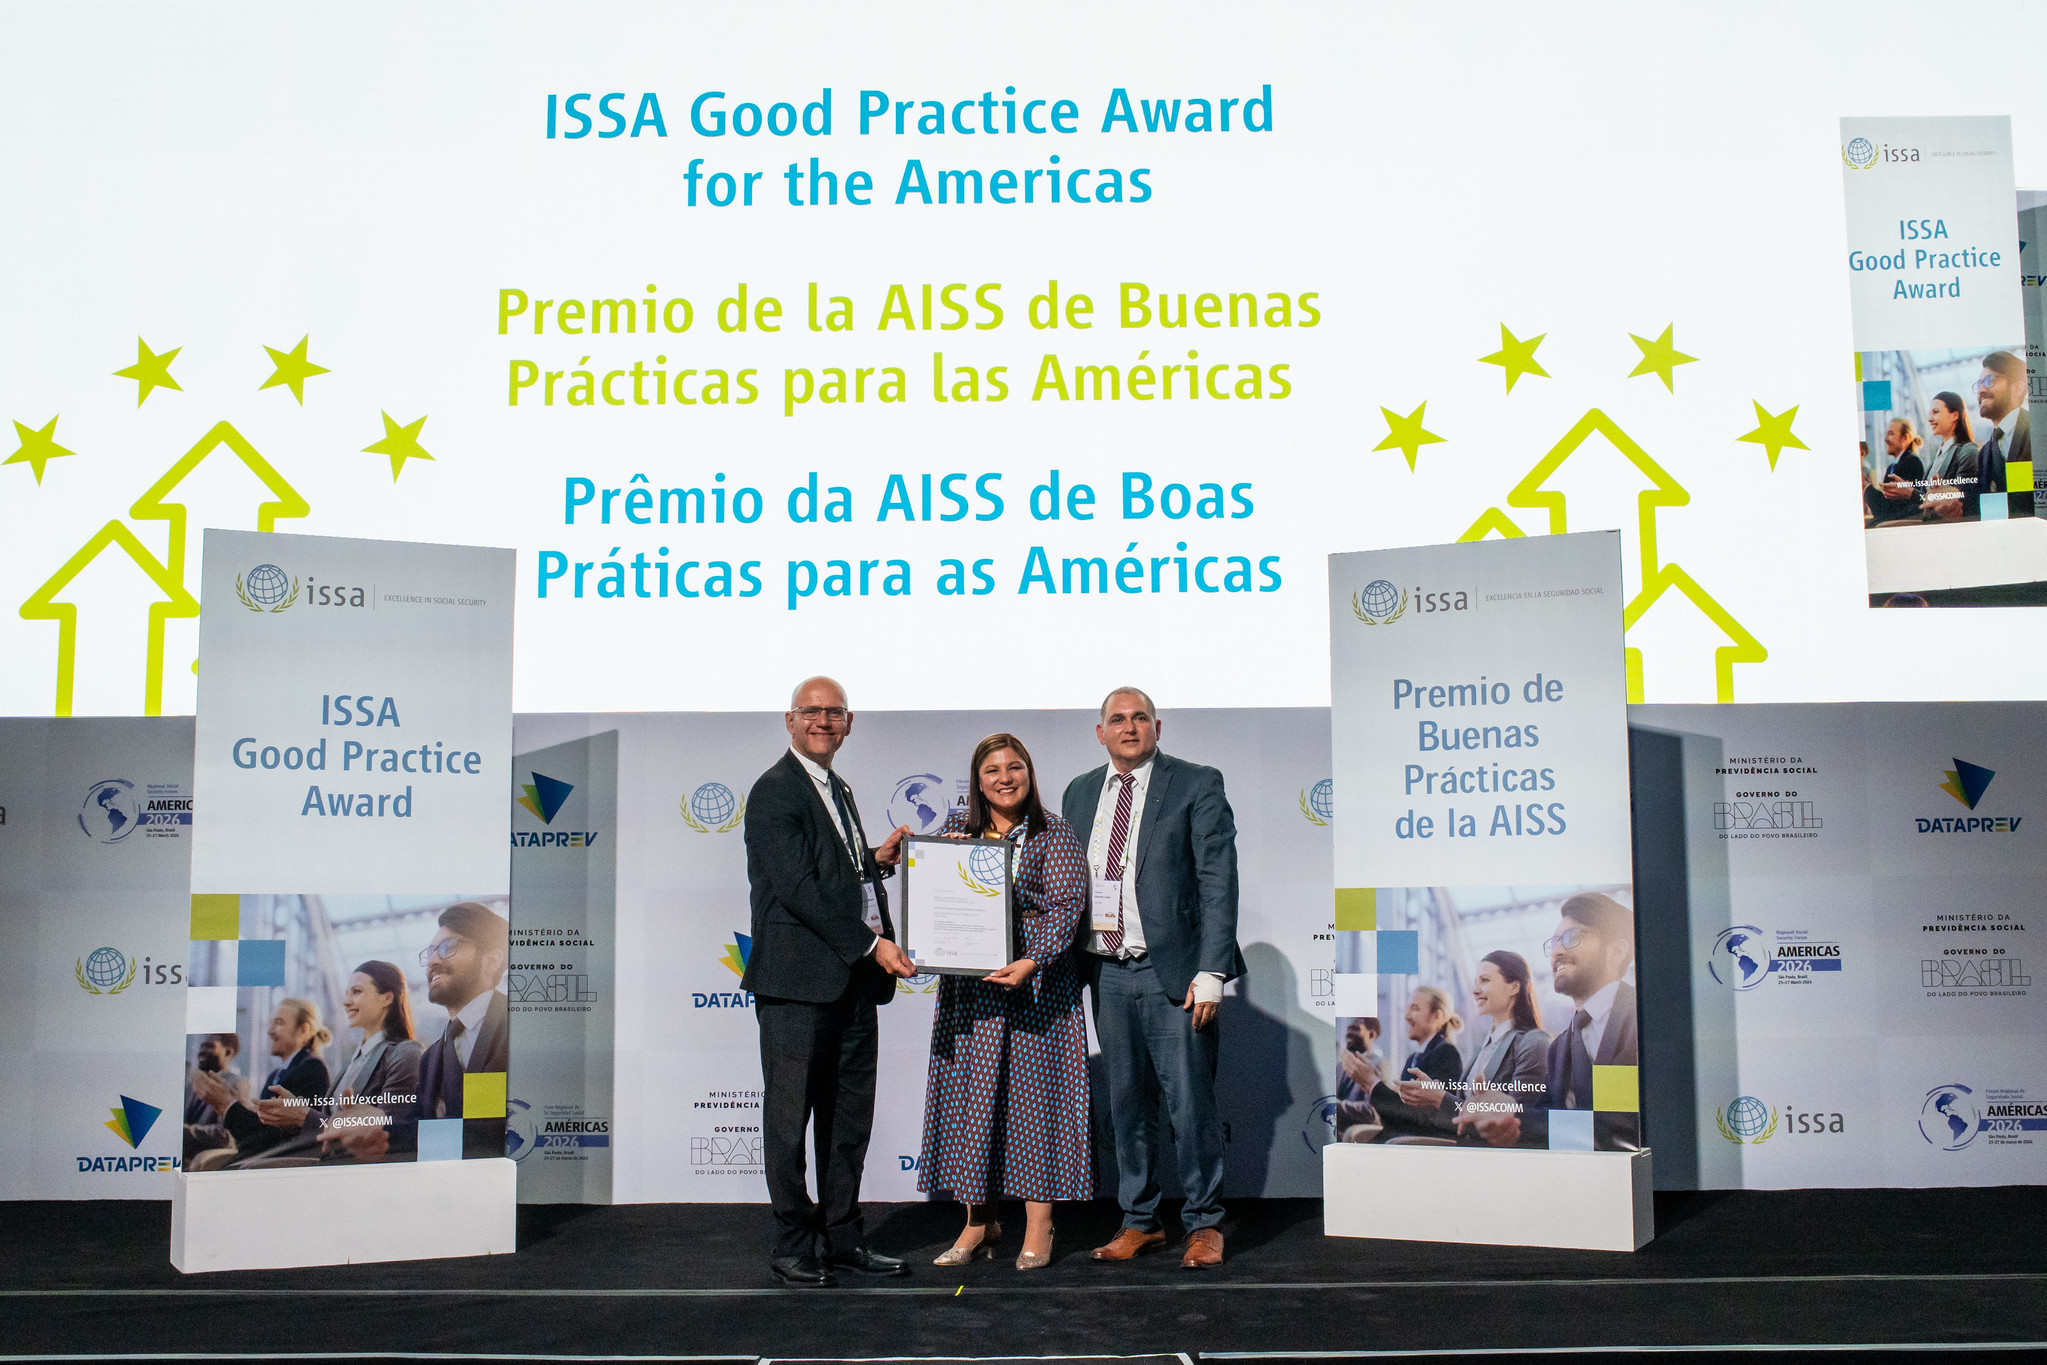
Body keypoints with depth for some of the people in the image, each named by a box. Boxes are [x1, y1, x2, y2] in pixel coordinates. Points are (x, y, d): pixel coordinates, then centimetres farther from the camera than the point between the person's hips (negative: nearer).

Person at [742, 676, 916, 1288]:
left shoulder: (839, 792, 20)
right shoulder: (775, 791, -8)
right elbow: (800, 887, -16)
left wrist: (878, 859, 7)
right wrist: (871, 944, -16)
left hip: (854, 981, 8)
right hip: (798, 984, -8)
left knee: (850, 1118, 12)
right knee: (790, 1118, 2)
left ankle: (844, 1238, 21)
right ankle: (793, 1246, 11)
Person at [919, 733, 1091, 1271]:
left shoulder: (1054, 835, 0)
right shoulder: (956, 828, 10)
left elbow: (1065, 906, -10)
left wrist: (1031, 961, -23)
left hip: (1036, 982, -3)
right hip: (969, 989, 4)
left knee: (1035, 1093, -1)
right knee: (971, 1096, 6)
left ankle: (1038, 1227, 8)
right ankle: (979, 1222, 16)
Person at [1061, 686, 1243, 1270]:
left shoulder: (1197, 785, -2)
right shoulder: (1080, 792, 13)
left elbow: (1218, 882, -7)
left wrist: (1210, 971, -14)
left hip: (1173, 971, -4)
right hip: (1107, 974, 5)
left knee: (1191, 1102, 0)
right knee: (1126, 1103, 12)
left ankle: (1203, 1223, 15)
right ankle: (1139, 1221, 24)